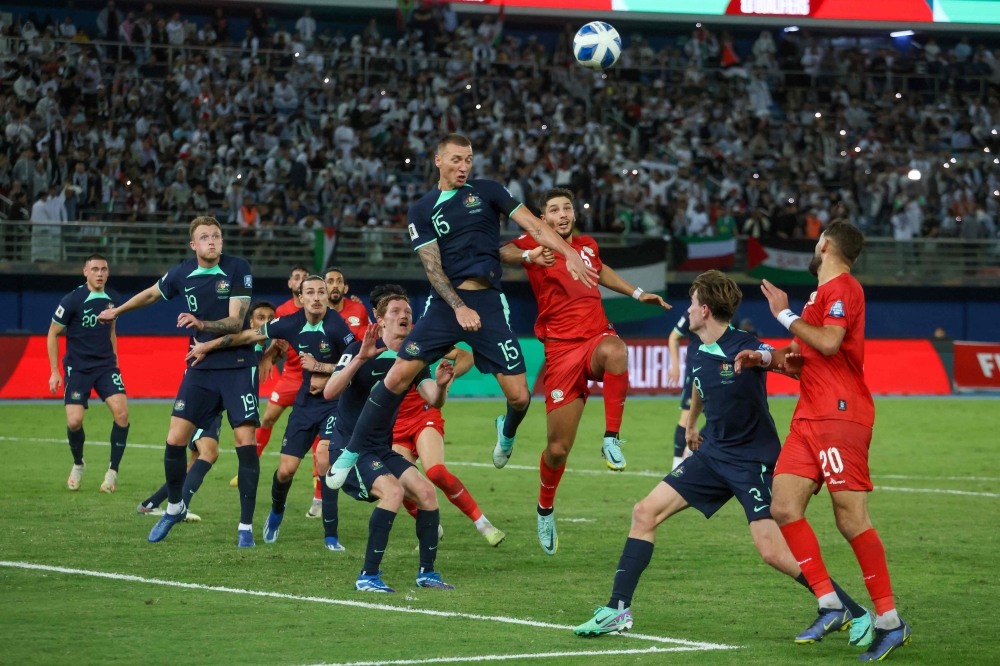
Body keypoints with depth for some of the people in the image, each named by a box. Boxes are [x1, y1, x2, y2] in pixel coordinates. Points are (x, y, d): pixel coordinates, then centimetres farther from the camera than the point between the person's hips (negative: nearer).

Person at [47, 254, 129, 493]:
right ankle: (78, 465, 18)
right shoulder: (72, 300, -11)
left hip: (106, 366, 3)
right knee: (74, 421, -13)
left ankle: (113, 471, -5)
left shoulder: (113, 299, 3)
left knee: (121, 412, -17)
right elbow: (53, 334, -2)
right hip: (77, 368, -3)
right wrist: (54, 372, -4)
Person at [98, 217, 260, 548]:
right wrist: (117, 311, 35)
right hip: (201, 369, 4)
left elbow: (235, 322, -17)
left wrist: (201, 325, -33)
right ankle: (174, 507, 22)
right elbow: (151, 294, 21)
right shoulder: (182, 274, 0)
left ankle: (246, 526, -1)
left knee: (245, 442, -10)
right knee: (175, 440, -2)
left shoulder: (237, 269, -11)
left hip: (237, 366, -3)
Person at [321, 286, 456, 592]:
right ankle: (368, 576, -21)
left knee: (426, 491, -10)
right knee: (393, 490, -28)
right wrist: (360, 358, -38)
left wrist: (440, 385, -29)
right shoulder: (361, 350, -12)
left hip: (383, 450, 7)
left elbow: (434, 401, -6)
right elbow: (329, 392, -26)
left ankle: (426, 572, 5)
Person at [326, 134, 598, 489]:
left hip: (489, 303, 0)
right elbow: (433, 267, -2)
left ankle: (507, 431, 31)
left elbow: (532, 224, -3)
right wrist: (459, 308, -16)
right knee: (398, 376, -12)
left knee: (519, 397, -6)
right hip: (445, 302, 0)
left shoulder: (486, 191, 6)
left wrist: (569, 253, -18)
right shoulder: (421, 211, 6)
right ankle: (350, 453, 0)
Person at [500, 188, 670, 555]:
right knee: (558, 448, -2)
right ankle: (545, 508, 28)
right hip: (561, 349, -2)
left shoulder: (587, 246, 14)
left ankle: (612, 438, -30)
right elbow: (502, 252, -24)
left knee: (614, 350, -39)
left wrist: (637, 294, 35)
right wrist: (528, 256, -44)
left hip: (596, 337, 2)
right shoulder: (536, 245, -1)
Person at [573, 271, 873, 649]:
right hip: (713, 453, 8)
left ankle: (853, 613, -7)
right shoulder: (696, 354, 4)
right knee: (646, 513, 0)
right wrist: (691, 424, 41)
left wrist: (765, 359, -44)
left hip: (753, 459, -8)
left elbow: (803, 369, -26)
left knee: (772, 551, -18)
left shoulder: (745, 348, -20)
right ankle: (619, 610, 6)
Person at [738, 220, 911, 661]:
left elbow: (829, 343, -22)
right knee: (784, 508, -1)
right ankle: (830, 605, 0)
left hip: (839, 415, -10)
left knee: (851, 520, -11)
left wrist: (785, 314, -12)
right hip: (810, 418, 10)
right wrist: (766, 357, 15)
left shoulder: (842, 287, -8)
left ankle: (890, 622, -6)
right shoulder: (823, 293, 22)